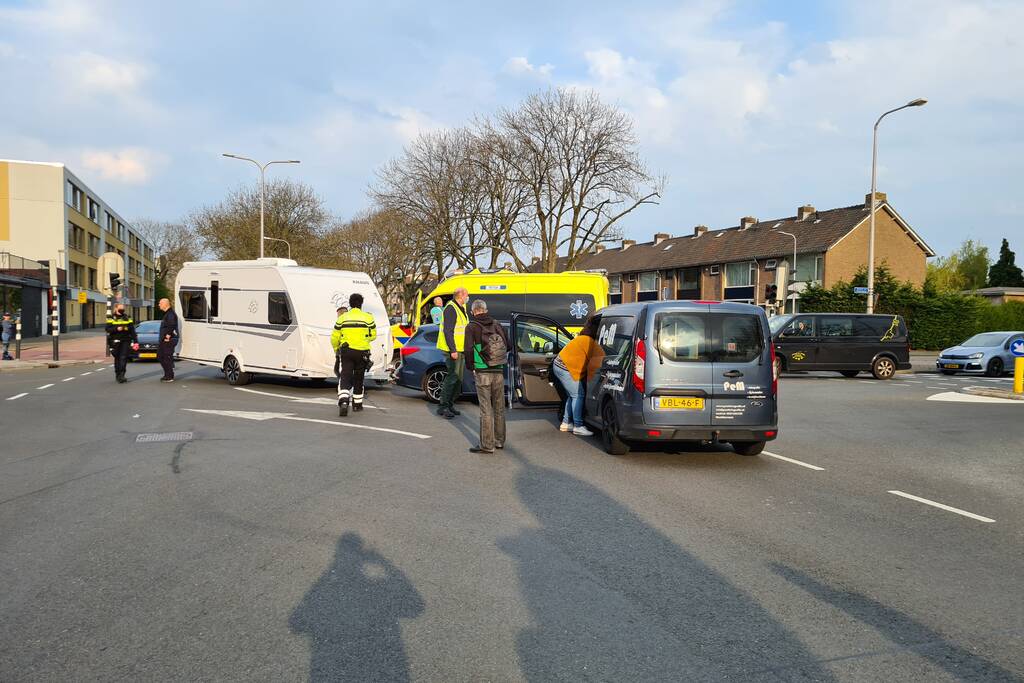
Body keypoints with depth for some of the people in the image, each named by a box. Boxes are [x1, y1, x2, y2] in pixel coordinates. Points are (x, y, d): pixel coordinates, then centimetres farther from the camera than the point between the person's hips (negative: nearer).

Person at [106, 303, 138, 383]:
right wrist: (116, 329, -22)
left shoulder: (127, 318, 10)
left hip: (125, 341, 0)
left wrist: (135, 341, 4)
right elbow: (108, 329, -5)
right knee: (117, 358, 6)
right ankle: (118, 375, 15)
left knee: (123, 358, -10)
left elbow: (132, 331, 9)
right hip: (115, 342, 0)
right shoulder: (111, 318, 6)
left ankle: (121, 375, -14)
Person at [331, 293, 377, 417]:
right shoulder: (368, 317, -2)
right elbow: (373, 335, 6)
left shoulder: (342, 317, 1)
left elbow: (334, 337, 3)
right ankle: (357, 404, 26)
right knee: (358, 379, 14)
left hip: (346, 351, 0)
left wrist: (336, 350, 21)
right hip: (362, 352, 0)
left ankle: (343, 401, -24)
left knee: (345, 378, -2)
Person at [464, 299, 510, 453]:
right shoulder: (497, 324, 7)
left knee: (486, 409, -1)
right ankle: (499, 441, 25)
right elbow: (508, 345, 10)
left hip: (482, 372, -4)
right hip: (499, 371, 4)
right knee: (499, 407, 15)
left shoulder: (471, 327, -6)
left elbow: (468, 349, -15)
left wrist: (471, 367, -1)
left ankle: (487, 445, 1)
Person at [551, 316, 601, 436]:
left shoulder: (582, 338, 16)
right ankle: (578, 426, -13)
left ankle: (566, 423, 21)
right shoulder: (589, 341, -16)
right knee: (578, 395, -11)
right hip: (565, 368, -11)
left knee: (572, 395, 16)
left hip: (559, 365, 11)